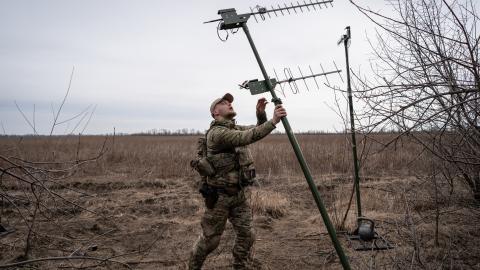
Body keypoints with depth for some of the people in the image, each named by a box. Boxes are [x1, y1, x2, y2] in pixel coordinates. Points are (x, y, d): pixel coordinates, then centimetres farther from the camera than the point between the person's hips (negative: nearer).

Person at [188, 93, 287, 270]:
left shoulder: (235, 129, 10)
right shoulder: (216, 133, -18)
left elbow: (258, 130, 10)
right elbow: (247, 137, -30)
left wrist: (261, 114, -9)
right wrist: (274, 121, -34)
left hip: (239, 194, 7)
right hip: (219, 196, -7)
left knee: (246, 236, 5)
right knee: (210, 239, 6)